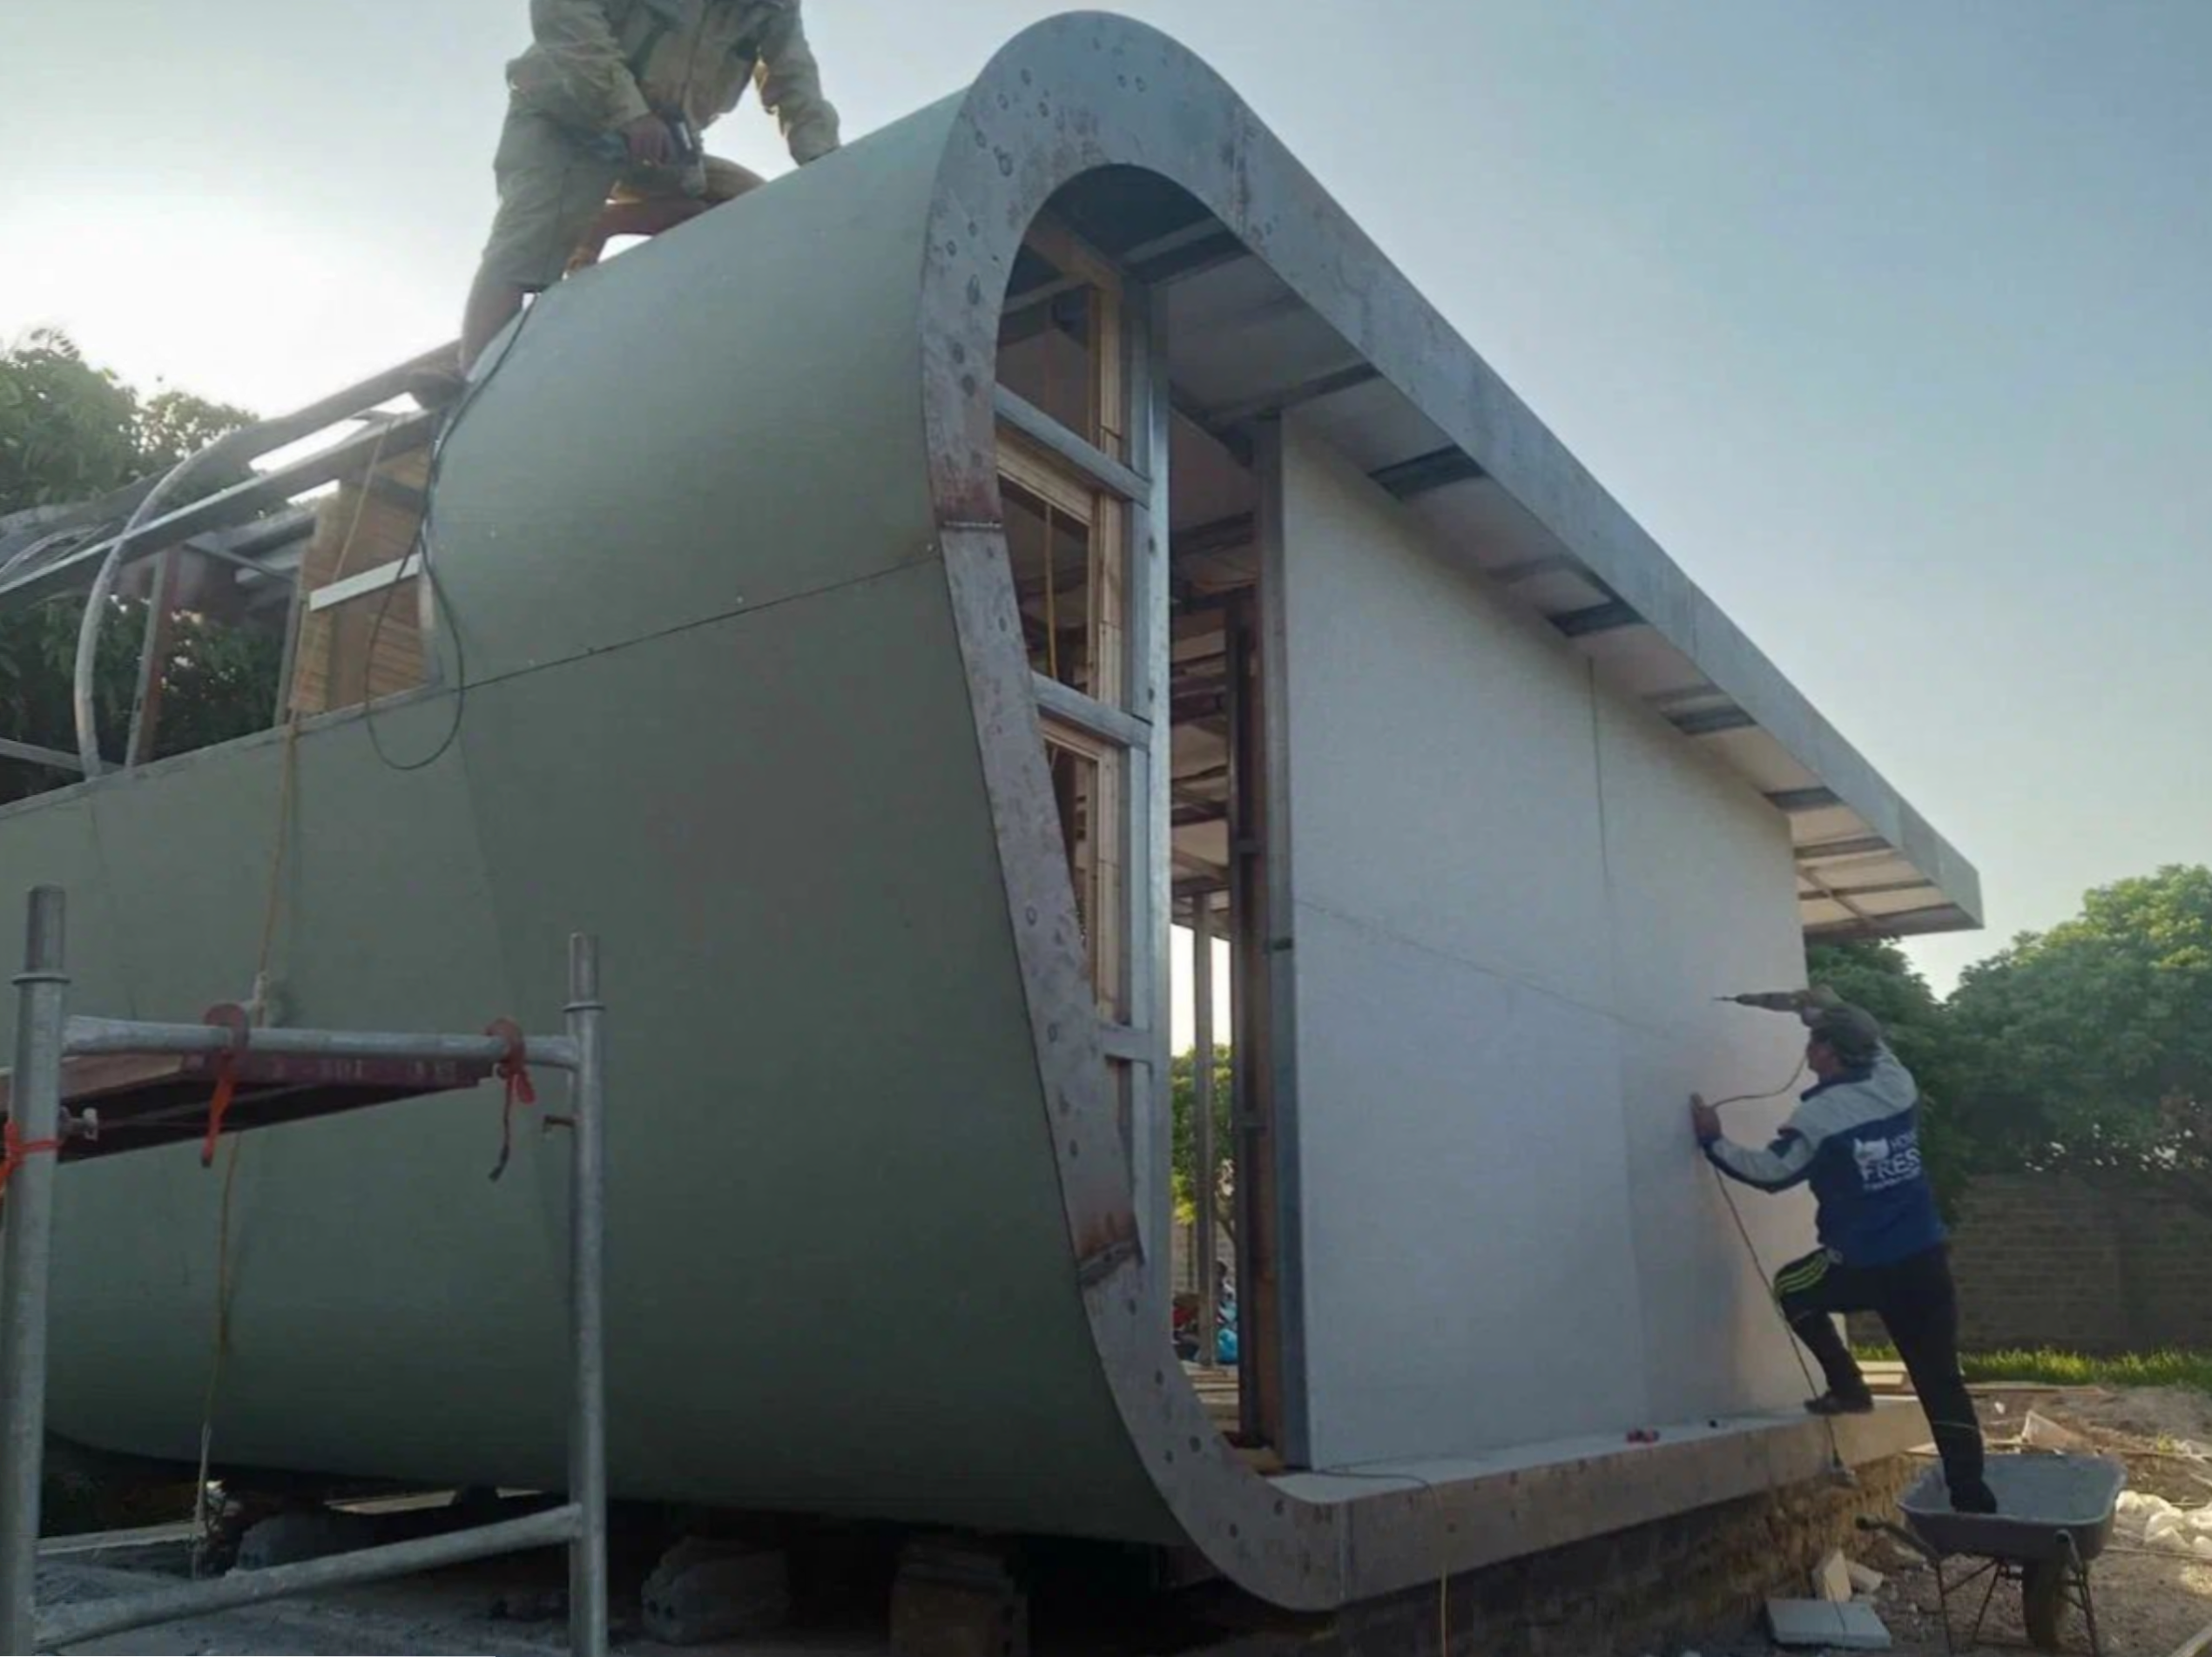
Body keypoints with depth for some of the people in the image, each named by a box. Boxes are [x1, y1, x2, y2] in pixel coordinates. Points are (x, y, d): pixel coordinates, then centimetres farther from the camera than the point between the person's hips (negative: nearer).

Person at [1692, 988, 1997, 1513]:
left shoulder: (1819, 1114, -12)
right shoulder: (1897, 1084, 3)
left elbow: (1770, 1172, -6)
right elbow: (1871, 1040, 25)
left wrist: (1712, 1140, 5)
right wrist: (1817, 1006, 30)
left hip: (1867, 1267, -5)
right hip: (1928, 1260, 5)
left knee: (1792, 1287, 24)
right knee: (1941, 1381, 10)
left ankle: (1848, 1388, 16)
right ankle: (1973, 1499, 8)